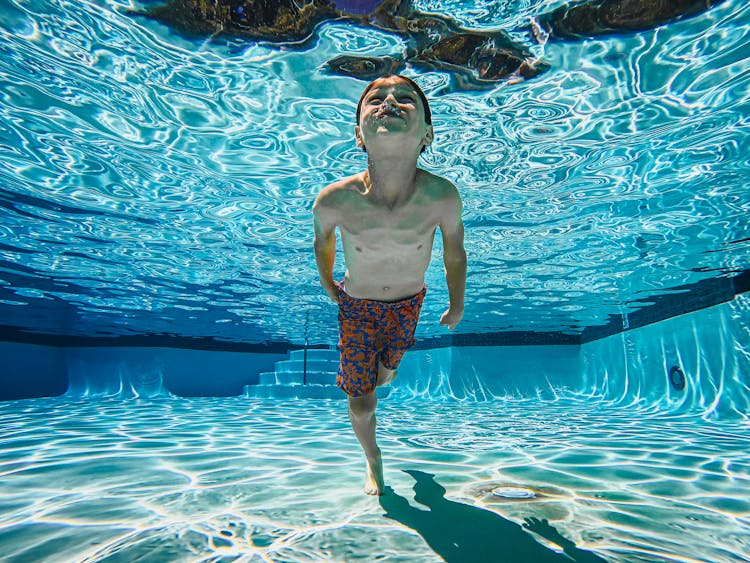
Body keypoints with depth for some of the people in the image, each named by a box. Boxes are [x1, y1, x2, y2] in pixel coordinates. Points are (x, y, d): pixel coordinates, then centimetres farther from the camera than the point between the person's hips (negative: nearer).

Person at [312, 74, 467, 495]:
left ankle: (384, 366, 65)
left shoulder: (443, 197, -31)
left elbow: (455, 254, -10)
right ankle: (373, 460, 37)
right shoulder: (334, 200, -32)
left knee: (383, 376, 25)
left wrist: (457, 305, 4)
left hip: (408, 302, 2)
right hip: (356, 303, -1)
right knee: (361, 404, 3)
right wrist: (327, 283, 10)